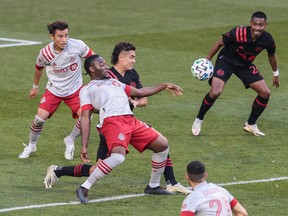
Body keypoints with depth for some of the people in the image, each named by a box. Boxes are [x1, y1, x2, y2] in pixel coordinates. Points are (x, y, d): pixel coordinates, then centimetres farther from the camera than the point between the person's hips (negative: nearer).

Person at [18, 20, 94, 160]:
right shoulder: (45, 53, -18)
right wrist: (35, 86, 18)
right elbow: (39, 68, 5)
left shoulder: (77, 45, -22)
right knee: (40, 117, -15)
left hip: (75, 89, 0)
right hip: (54, 89, 0)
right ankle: (31, 146, 14)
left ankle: (70, 141, 13)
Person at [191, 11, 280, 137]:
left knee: (265, 93, -3)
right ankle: (198, 120, 1)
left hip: (245, 65, 5)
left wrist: (276, 75, 18)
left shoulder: (267, 39, -18)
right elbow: (219, 43, -15)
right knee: (215, 92, -25)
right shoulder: (238, 33, -32)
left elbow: (271, 55, 5)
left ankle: (250, 125, 16)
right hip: (226, 61, -5)